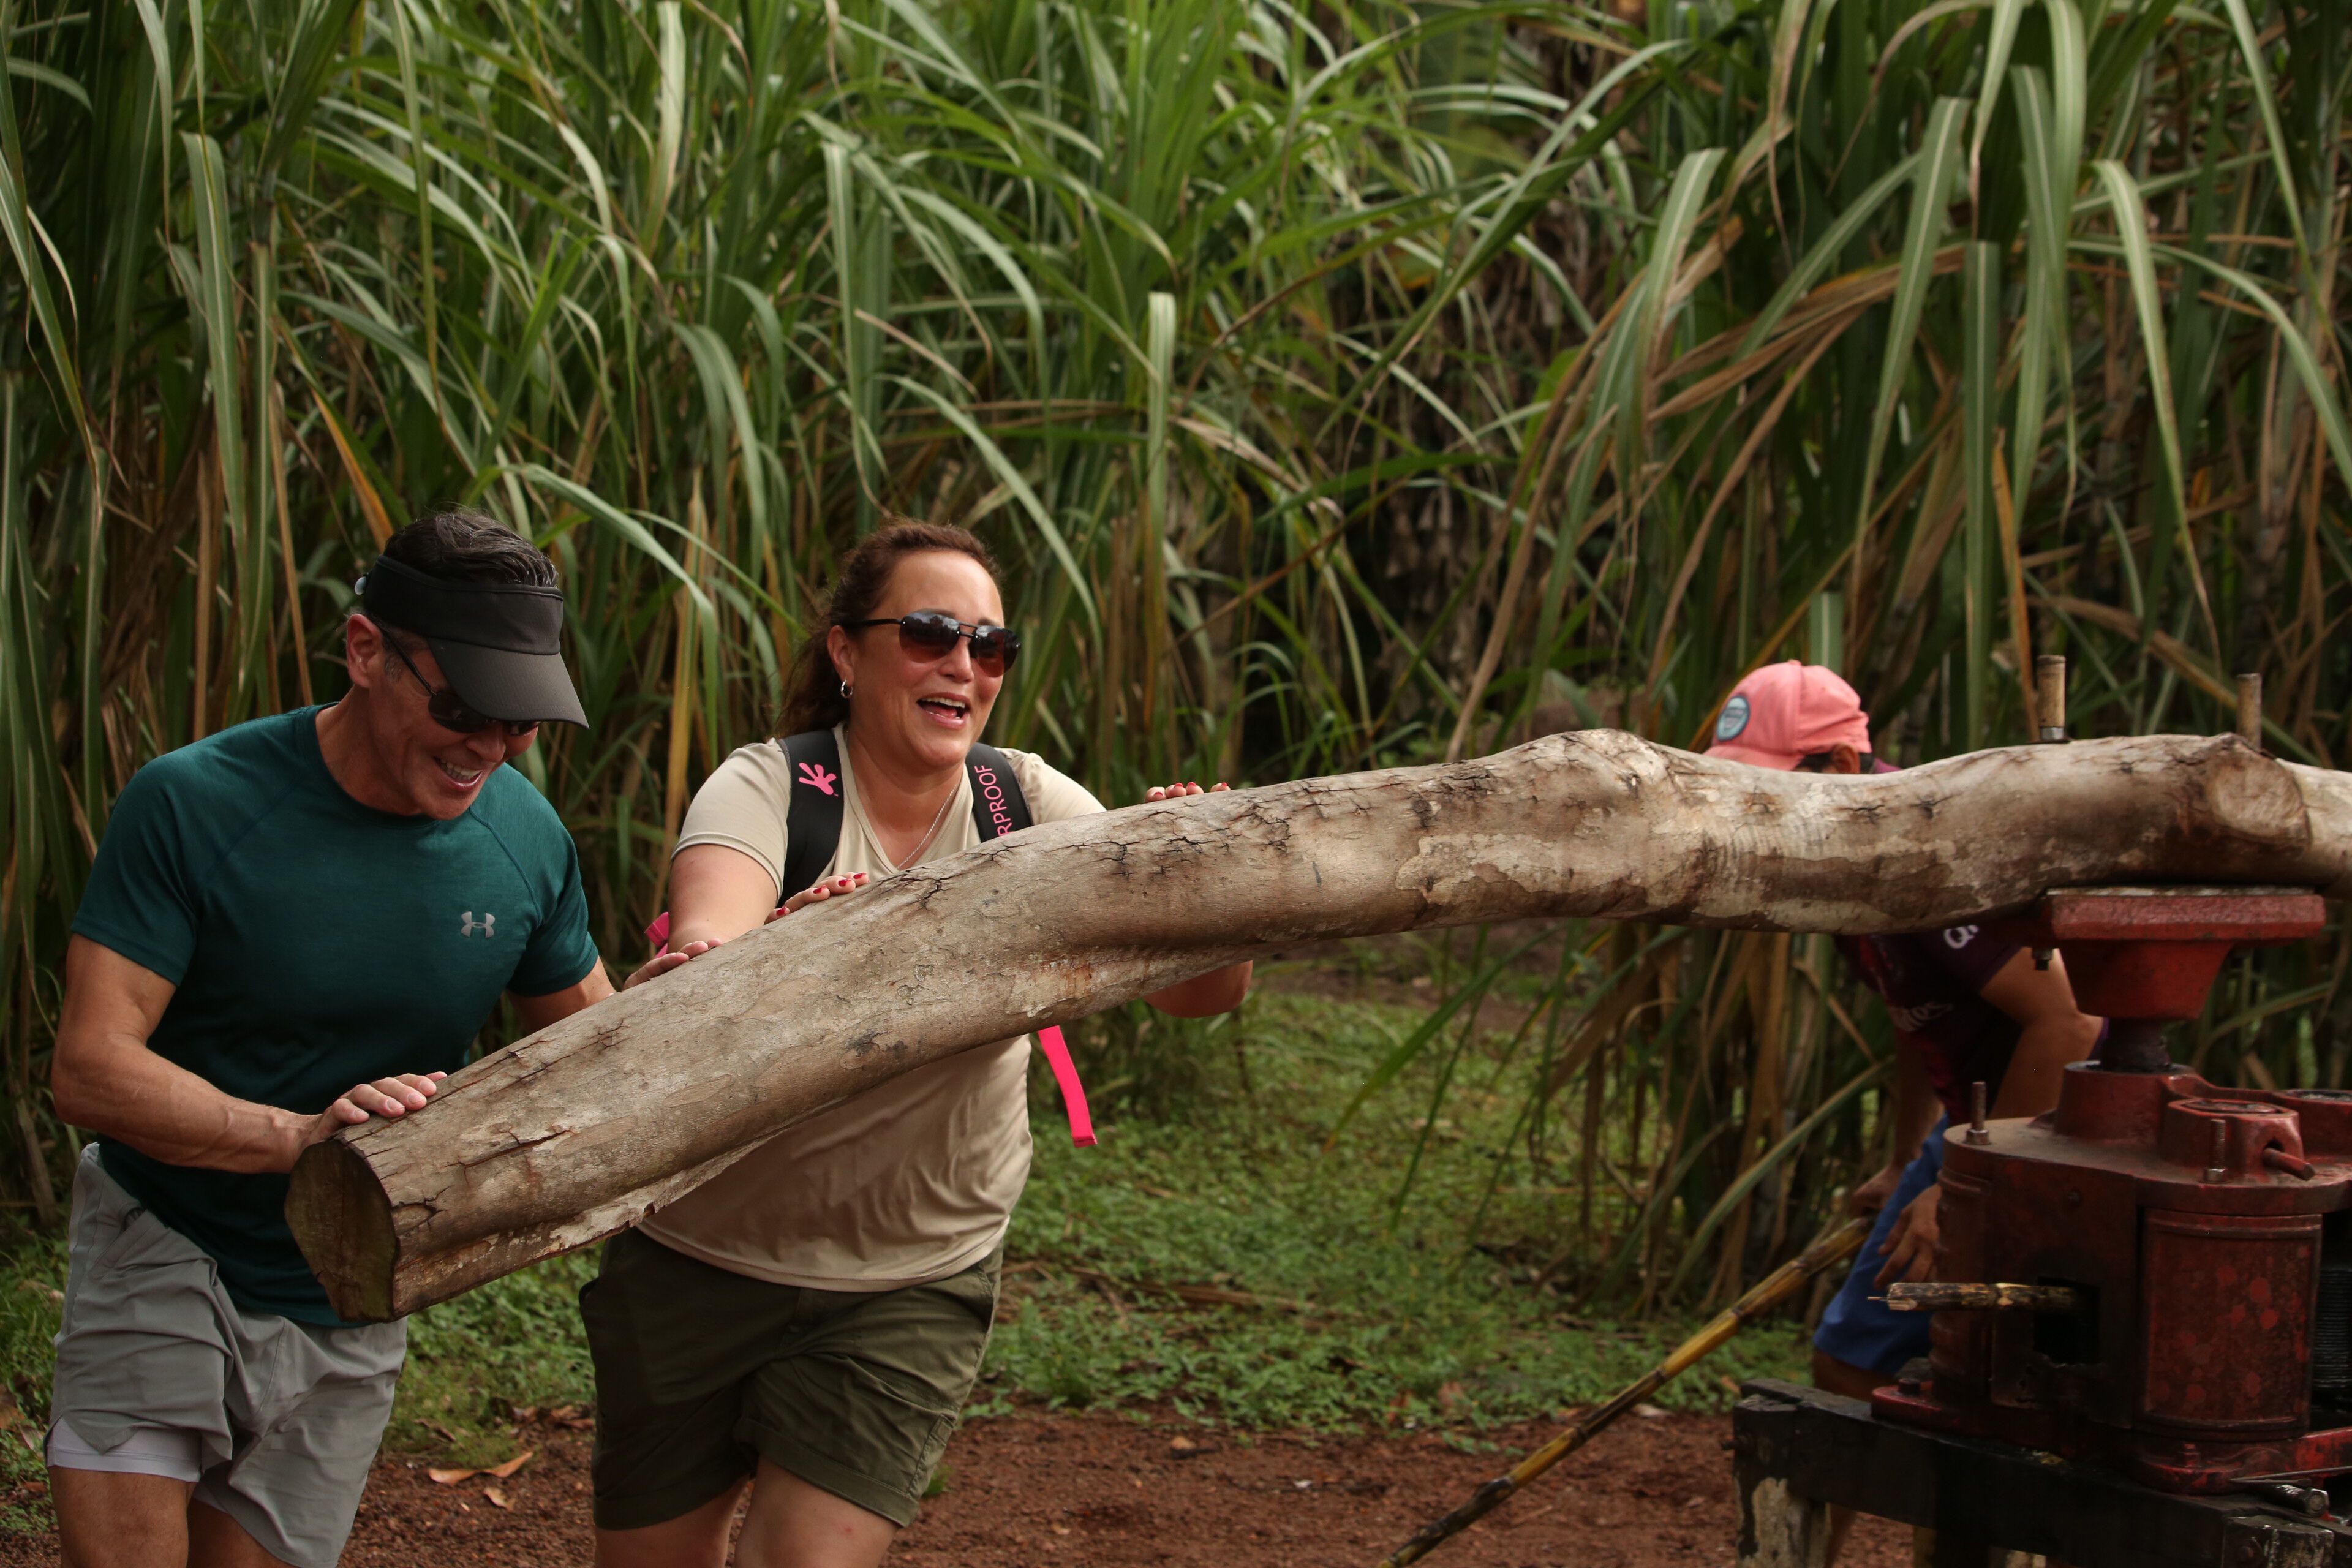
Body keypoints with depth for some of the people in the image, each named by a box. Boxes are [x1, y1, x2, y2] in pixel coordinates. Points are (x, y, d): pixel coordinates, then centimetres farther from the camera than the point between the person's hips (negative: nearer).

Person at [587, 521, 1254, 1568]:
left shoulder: (1027, 806, -5)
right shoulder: (768, 788, -13)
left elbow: (1199, 991, -14)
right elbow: (706, 940, -34)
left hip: (911, 1285, 1)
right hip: (702, 1257, -1)